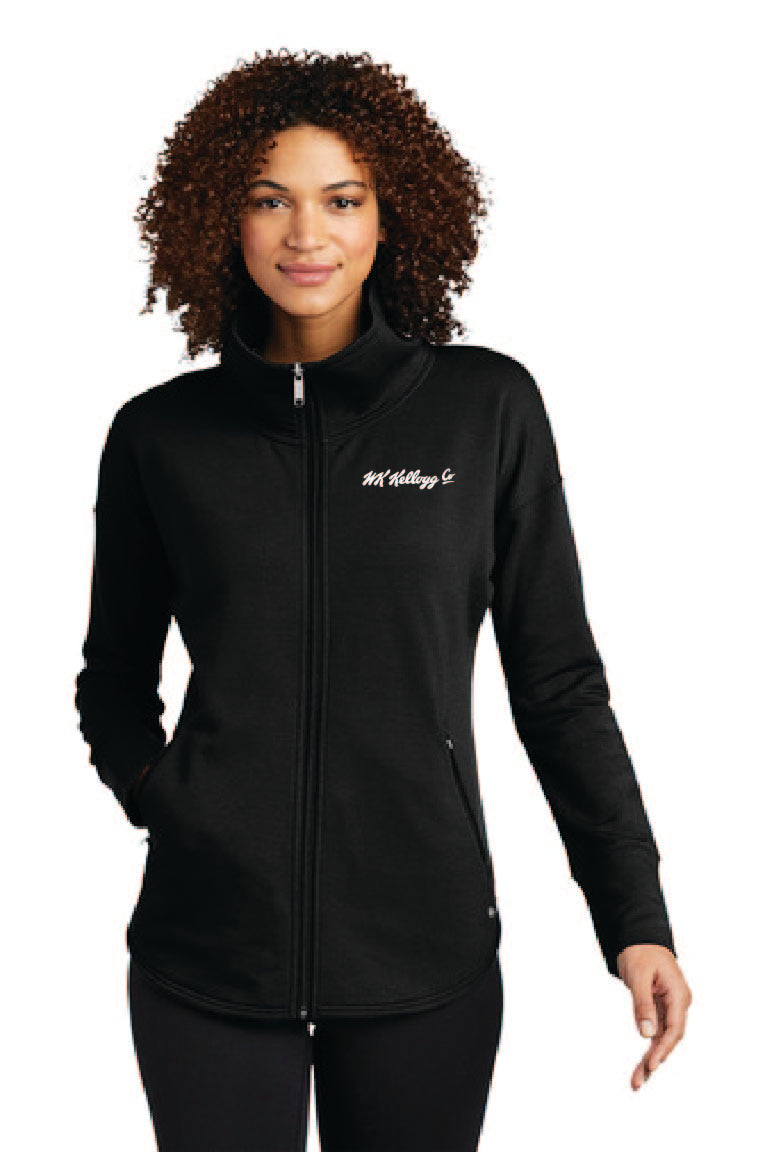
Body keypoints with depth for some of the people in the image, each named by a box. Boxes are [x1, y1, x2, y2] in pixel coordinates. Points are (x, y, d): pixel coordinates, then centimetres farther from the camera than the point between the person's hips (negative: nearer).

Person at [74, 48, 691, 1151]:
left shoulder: (489, 407, 0)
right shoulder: (160, 436, 3)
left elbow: (557, 679, 3)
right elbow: (115, 677, 14)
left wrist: (635, 916, 1)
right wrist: (156, 794, -4)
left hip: (427, 949, 0)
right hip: (209, 947, 1)